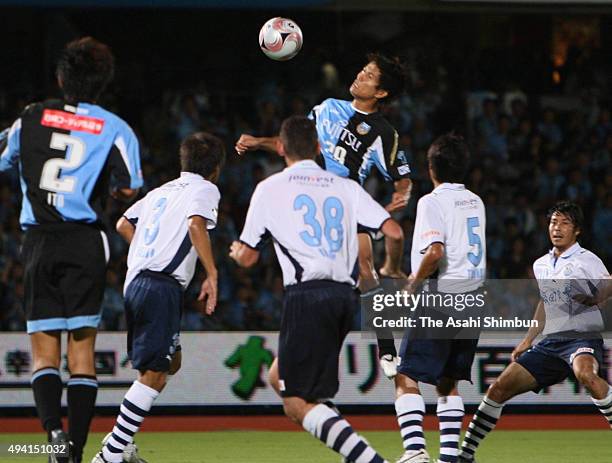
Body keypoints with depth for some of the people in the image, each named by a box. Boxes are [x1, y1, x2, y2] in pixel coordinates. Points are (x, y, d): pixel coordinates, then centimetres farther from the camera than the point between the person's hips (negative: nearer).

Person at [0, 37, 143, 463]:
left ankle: (53, 427, -21)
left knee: (44, 350, 4)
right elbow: (129, 190, -3)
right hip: (86, 243, -1)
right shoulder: (114, 128, 1)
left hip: (39, 241, 1)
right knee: (82, 348, 3)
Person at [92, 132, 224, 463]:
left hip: (135, 283, 9)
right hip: (162, 287, -9)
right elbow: (196, 225, -18)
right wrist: (212, 274, -17)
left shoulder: (162, 191, 23)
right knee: (153, 376, -9)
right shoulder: (204, 189, 1)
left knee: (171, 362, 22)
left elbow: (124, 225, 27)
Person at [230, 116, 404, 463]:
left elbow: (247, 257, 9)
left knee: (297, 405, -4)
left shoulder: (270, 188, 7)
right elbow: (394, 233, 5)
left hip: (307, 296, -6)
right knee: (279, 379, 23)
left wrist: (235, 251, 33)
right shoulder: (347, 187, 15)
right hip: (345, 296, 6)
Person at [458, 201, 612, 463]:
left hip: (583, 336, -6)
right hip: (551, 342, 6)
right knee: (499, 388, 0)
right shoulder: (541, 265, 16)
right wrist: (527, 340, 27)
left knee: (585, 373, -42)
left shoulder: (587, 260, -5)